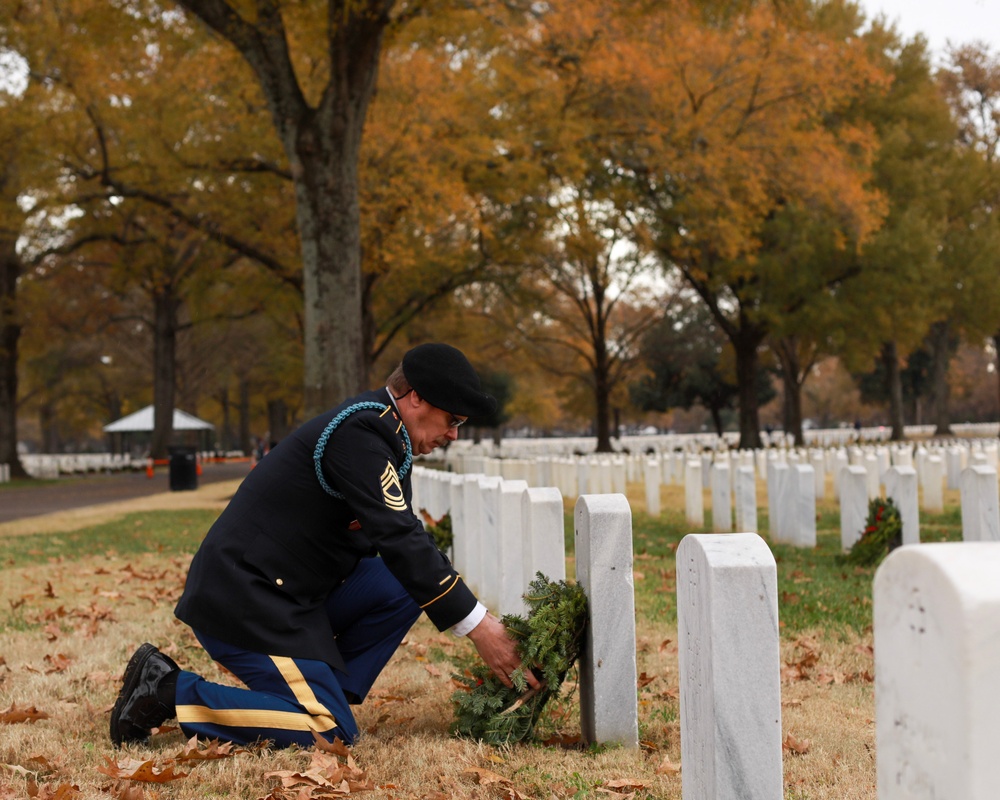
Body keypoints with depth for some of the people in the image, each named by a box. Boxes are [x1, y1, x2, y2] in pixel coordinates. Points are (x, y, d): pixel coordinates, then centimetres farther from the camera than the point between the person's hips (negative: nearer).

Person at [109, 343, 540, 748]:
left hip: (285, 593, 10)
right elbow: (399, 542, -24)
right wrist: (478, 626, -20)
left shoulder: (376, 430, 13)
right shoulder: (359, 434, -19)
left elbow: (407, 542, 18)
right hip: (243, 600, -10)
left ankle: (323, 699, 4)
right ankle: (170, 691, -7)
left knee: (404, 588, 1)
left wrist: (482, 618, 9)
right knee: (330, 735, -14)